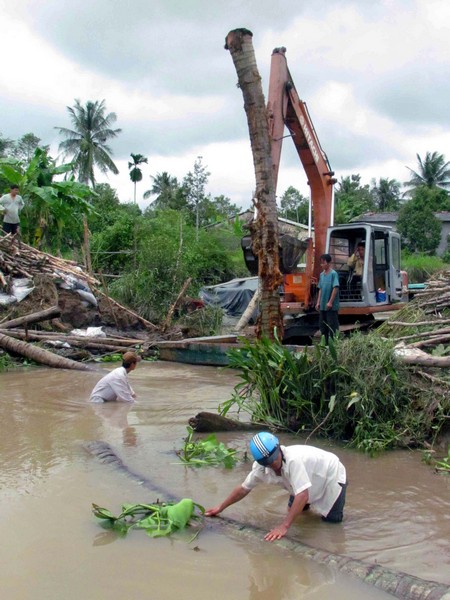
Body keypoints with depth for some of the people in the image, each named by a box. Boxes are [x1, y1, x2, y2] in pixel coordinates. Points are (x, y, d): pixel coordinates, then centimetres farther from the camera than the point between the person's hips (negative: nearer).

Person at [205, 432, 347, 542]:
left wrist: (284, 526, -46)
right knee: (292, 510, 8)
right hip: (312, 479, 6)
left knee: (332, 520, -8)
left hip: (331, 474, -6)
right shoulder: (260, 467, -21)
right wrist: (220, 507, -4)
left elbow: (302, 495, -45)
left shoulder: (293, 459, -43)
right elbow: (244, 488, -6)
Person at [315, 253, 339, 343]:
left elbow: (335, 288, -16)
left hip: (331, 306, -8)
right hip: (323, 305, 8)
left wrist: (330, 302, -18)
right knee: (322, 325, 12)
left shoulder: (333, 274, -11)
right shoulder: (322, 274, 11)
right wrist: (318, 302, 11)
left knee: (332, 326, -1)